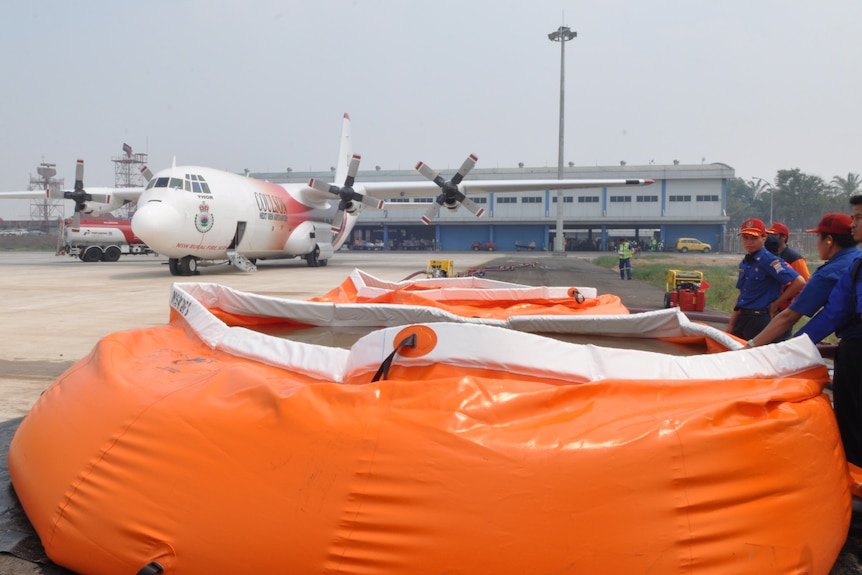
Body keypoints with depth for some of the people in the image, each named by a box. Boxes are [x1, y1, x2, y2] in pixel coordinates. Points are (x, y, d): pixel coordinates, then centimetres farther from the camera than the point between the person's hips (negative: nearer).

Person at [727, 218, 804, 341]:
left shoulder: (769, 260, -11)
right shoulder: (744, 263, 12)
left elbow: (799, 282, -18)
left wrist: (775, 304, -10)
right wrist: (731, 324, 15)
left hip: (760, 320, -8)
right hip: (741, 319, 8)